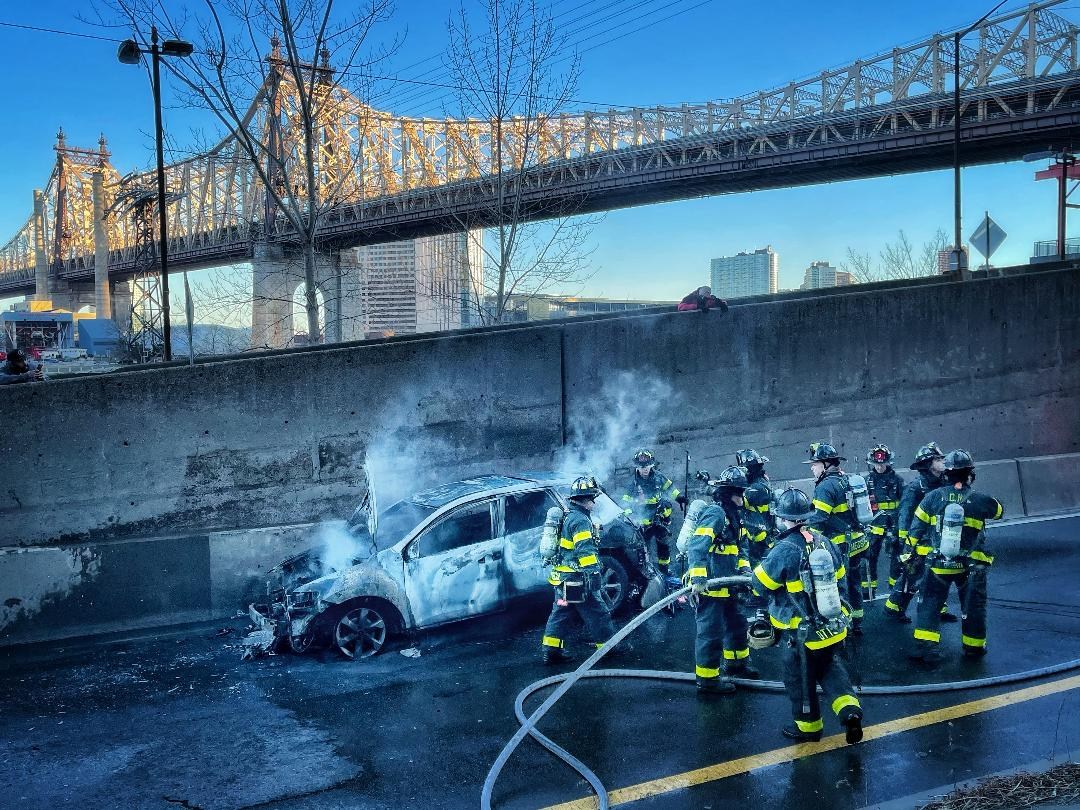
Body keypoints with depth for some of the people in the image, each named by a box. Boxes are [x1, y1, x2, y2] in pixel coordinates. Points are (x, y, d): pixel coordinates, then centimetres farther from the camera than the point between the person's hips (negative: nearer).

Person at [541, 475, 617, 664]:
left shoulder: (568, 516, 16)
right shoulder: (580, 520, -17)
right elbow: (585, 550, -26)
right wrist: (594, 572, -28)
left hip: (563, 577, 10)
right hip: (577, 580, -10)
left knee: (561, 613, 12)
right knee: (598, 613, 2)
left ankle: (551, 651, 12)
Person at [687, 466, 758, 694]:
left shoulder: (734, 515, 13)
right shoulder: (715, 513, -19)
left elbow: (740, 546, 22)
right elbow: (697, 546, -26)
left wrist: (745, 567, 4)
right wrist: (698, 578, -32)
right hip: (709, 585, -10)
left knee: (736, 623, 24)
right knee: (711, 631, -2)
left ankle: (736, 663, 43)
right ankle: (707, 679, 8)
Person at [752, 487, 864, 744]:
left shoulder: (783, 551, -25)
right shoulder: (825, 542, -4)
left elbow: (761, 581, -12)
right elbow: (840, 579, 10)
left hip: (802, 633, -5)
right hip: (833, 628, 6)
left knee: (800, 678, 15)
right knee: (831, 667, 26)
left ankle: (808, 725, 31)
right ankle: (848, 709, 10)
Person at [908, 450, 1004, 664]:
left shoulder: (933, 497, -6)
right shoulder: (980, 501, -12)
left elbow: (916, 528, -1)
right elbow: (999, 511, 11)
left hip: (938, 564, 1)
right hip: (970, 566, -1)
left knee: (930, 603, 10)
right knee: (973, 605, 17)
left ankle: (924, 645, 0)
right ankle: (973, 646, 28)